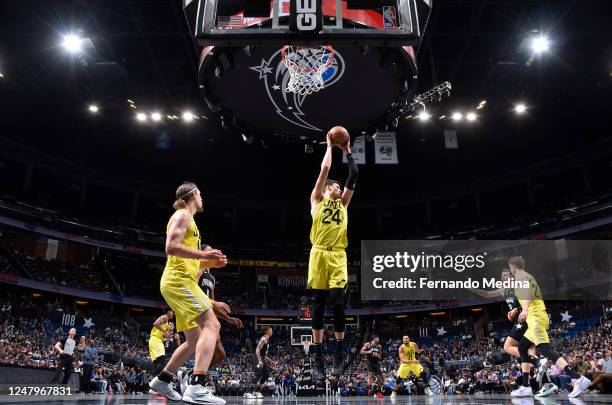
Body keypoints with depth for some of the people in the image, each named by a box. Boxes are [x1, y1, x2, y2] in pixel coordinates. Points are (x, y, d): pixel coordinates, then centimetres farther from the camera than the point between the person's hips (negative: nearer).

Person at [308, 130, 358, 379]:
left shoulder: (343, 203, 22)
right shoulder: (317, 199, 14)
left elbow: (354, 175, 17)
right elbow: (325, 168, 9)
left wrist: (347, 151, 22)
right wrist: (330, 146, 19)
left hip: (338, 255, 2)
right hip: (319, 254, -2)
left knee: (337, 302, -8)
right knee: (318, 305, 0)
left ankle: (339, 354, 4)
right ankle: (318, 358, 5)